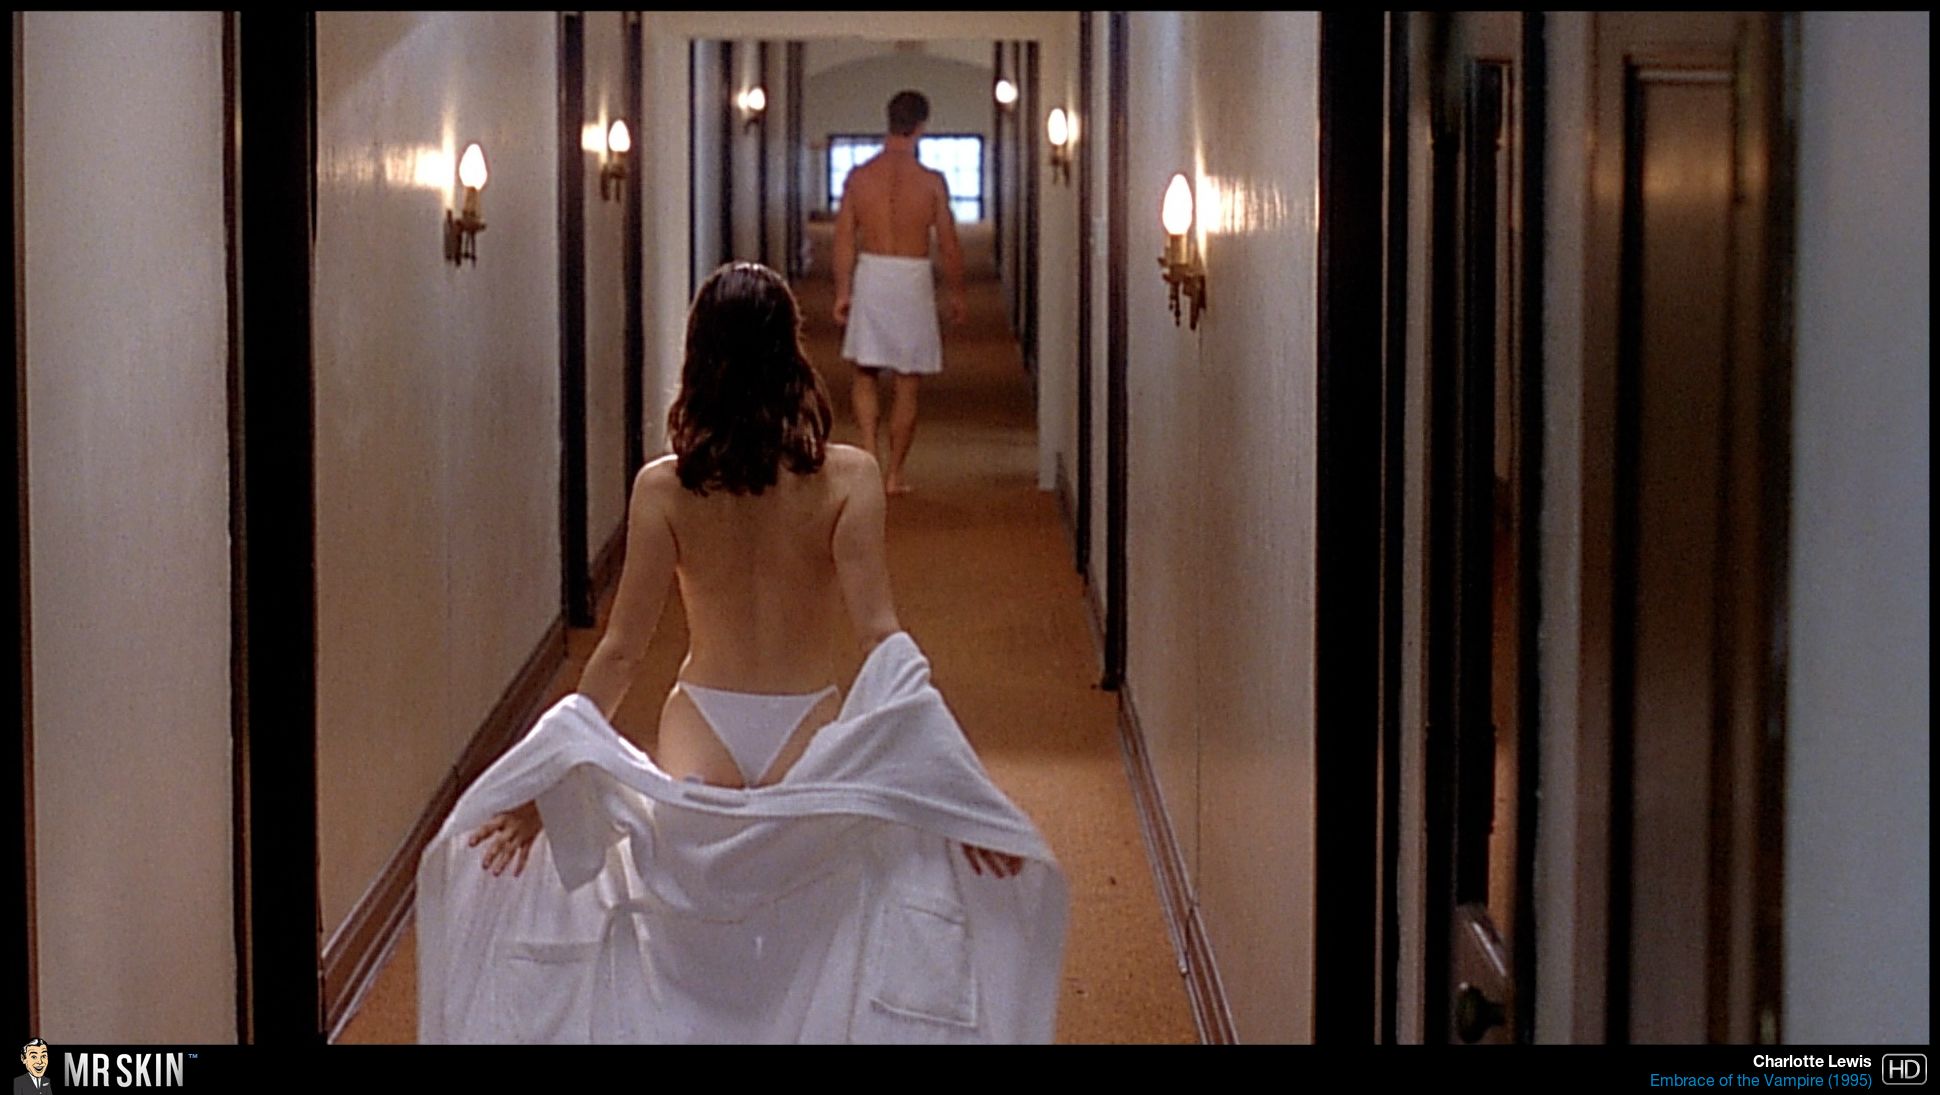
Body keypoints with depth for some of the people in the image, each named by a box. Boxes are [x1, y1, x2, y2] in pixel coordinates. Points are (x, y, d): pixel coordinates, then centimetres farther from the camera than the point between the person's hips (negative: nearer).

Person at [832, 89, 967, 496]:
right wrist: (956, 294, 8)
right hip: (912, 279, -2)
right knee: (907, 384, 7)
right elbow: (949, 245, -4)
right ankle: (895, 474, 11)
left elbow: (844, 240, 0)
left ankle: (869, 447, -5)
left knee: (865, 373, 16)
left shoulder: (858, 177, -2)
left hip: (870, 276, 2)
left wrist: (842, 292, 9)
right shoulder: (931, 181, -8)